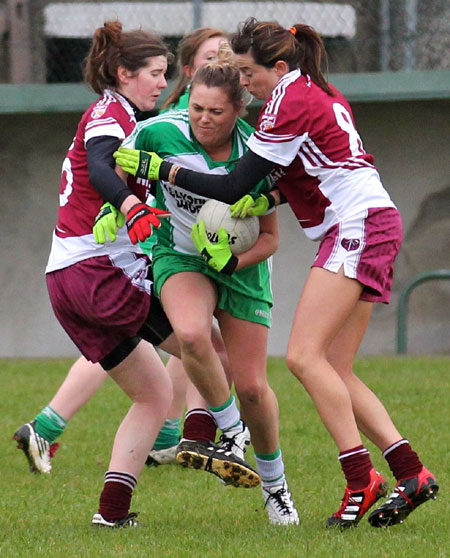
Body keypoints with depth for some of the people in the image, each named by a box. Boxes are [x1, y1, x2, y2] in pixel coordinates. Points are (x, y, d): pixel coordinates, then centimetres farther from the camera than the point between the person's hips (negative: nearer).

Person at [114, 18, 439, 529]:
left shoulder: (289, 101, -12)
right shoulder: (319, 93, 17)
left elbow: (232, 188, -12)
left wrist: (158, 169, -8)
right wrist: (268, 199, 7)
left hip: (357, 227, -10)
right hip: (372, 225, 10)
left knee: (304, 356, -17)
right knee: (332, 371, 5)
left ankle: (361, 480, -22)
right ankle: (410, 472, 0)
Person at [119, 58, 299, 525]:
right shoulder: (160, 132, -19)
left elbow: (270, 237, -8)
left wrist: (234, 261, -25)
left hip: (241, 264, 0)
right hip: (180, 256, 0)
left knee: (251, 386, -2)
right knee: (192, 334, -35)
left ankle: (273, 479, 24)